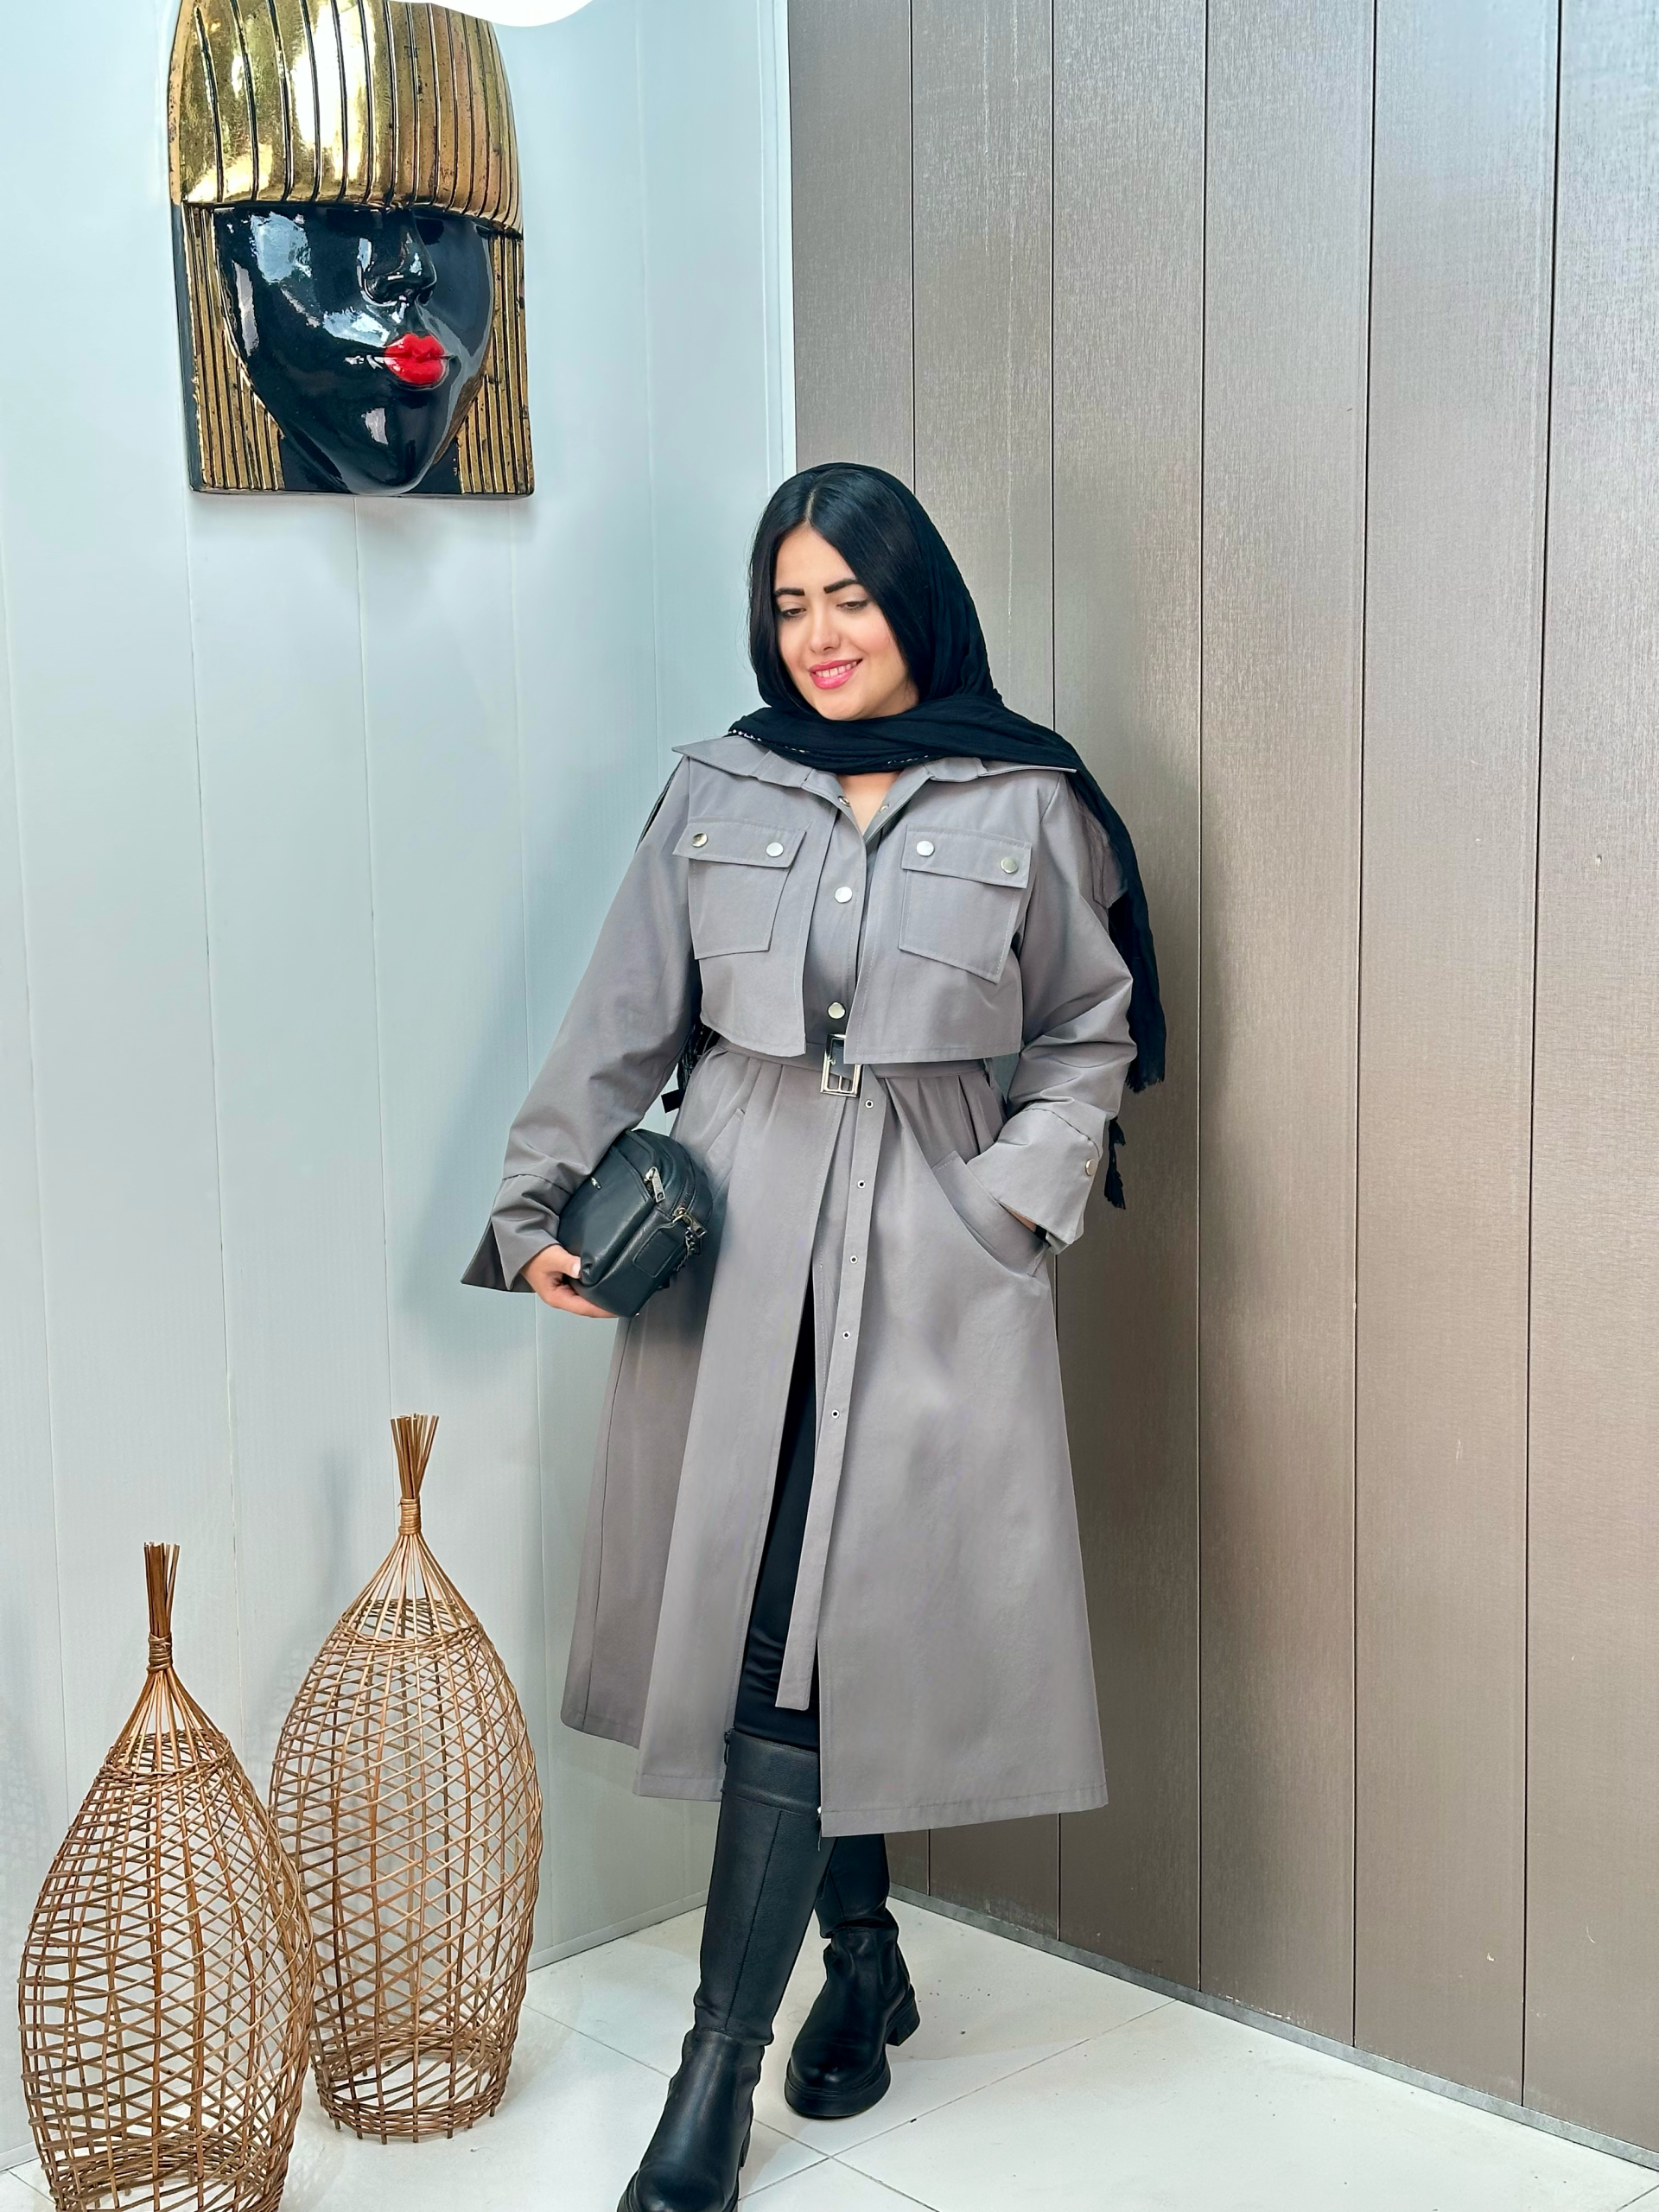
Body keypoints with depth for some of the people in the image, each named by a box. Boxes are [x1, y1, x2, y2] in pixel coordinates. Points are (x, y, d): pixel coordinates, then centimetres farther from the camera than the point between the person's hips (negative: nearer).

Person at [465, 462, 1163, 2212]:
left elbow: (1087, 1037, 9)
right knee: (771, 1622, 7)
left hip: (929, 1260, -2)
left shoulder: (1023, 806, 3)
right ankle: (860, 1956, 29)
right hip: (736, 1234, 3)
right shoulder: (714, 791, 8)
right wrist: (544, 1204, 0)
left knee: (812, 1643, -7)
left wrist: (1010, 1198, -4)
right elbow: (621, 1022, 8)